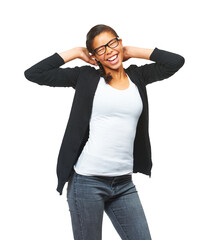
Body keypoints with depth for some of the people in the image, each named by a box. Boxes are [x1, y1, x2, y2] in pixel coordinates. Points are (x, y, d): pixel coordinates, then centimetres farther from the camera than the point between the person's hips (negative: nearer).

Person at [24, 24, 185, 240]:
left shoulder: (137, 76, 11)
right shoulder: (86, 77, 2)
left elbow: (176, 61, 6)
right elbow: (33, 73, -1)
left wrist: (133, 52, 8)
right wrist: (75, 52, 3)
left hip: (124, 182, 4)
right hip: (88, 181, -3)